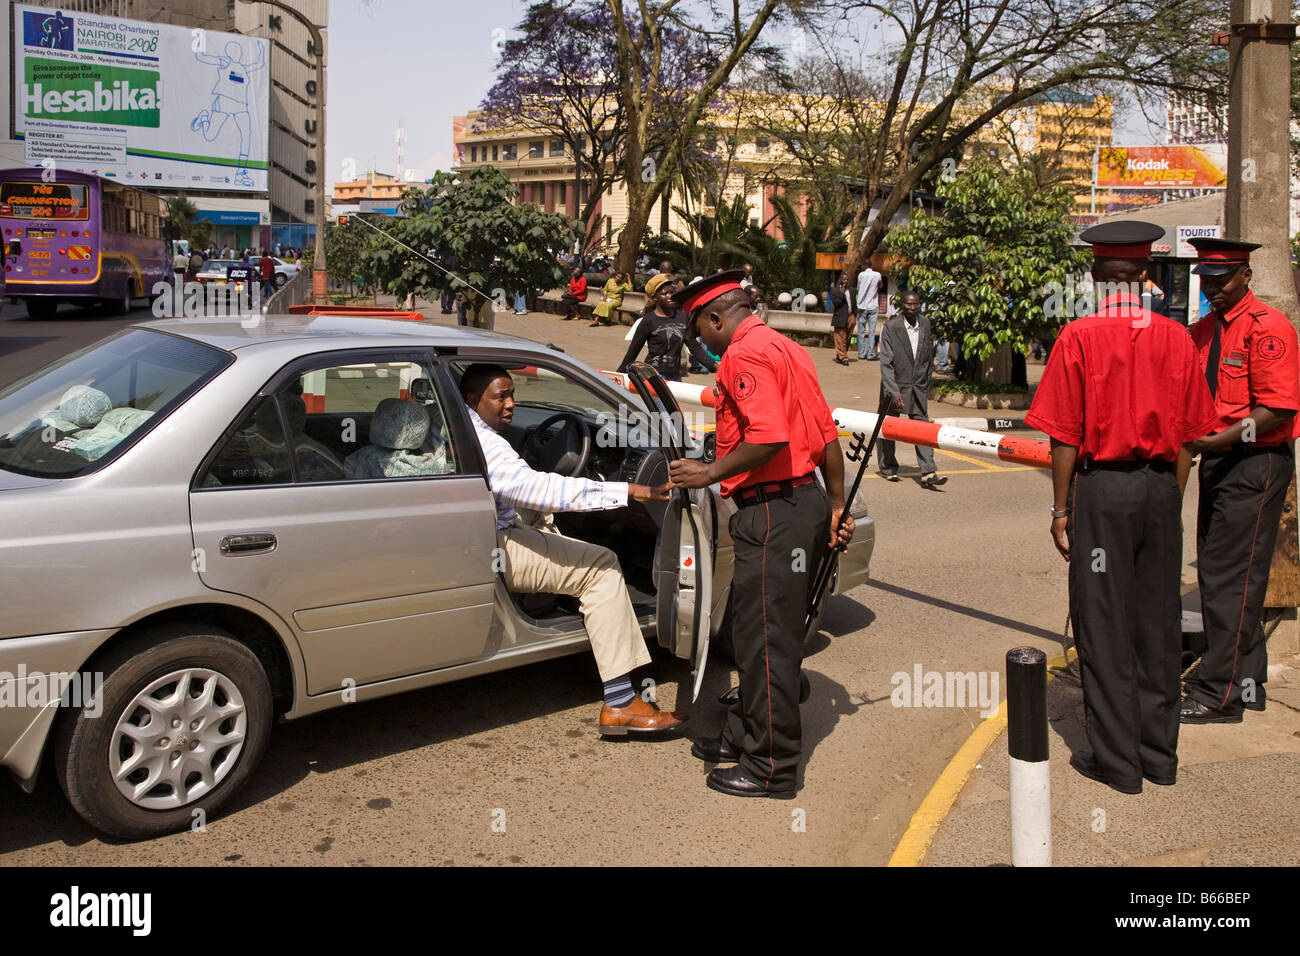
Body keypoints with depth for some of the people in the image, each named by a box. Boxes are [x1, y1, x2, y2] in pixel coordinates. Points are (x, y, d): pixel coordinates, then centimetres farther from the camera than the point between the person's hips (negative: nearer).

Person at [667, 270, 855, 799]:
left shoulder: (747, 353, -13)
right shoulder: (785, 348, 18)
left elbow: (768, 437, -26)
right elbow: (827, 434, 18)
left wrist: (710, 473, -15)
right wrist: (837, 507, 21)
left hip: (773, 511, -10)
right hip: (804, 501, 11)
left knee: (766, 641, -2)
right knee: (759, 632, 20)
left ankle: (772, 768, 8)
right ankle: (745, 735, 33)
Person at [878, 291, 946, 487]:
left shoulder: (926, 324, 4)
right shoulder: (890, 327, -11)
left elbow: (928, 356, 14)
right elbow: (886, 363, -16)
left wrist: (926, 384, 14)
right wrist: (893, 392, -24)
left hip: (918, 387, 3)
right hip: (895, 386, -3)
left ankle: (928, 473, -8)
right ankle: (888, 468, 26)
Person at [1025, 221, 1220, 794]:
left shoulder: (1079, 338, -9)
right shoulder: (1177, 338, 2)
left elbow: (1065, 437, -9)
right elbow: (1187, 436, 5)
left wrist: (1061, 508, -1)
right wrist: (1170, 500, 15)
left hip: (1102, 488, -4)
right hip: (1160, 487, 4)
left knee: (1103, 623, 5)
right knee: (1157, 619, 13)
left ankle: (1117, 761, 12)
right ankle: (1160, 755, 24)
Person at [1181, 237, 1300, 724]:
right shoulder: (1201, 332, 13)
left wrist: (1216, 440, -23)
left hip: (1257, 463, -9)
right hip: (1217, 462, 9)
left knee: (1230, 577, -7)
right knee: (1216, 574, 12)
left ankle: (1217, 694, -1)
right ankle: (1245, 682, 25)